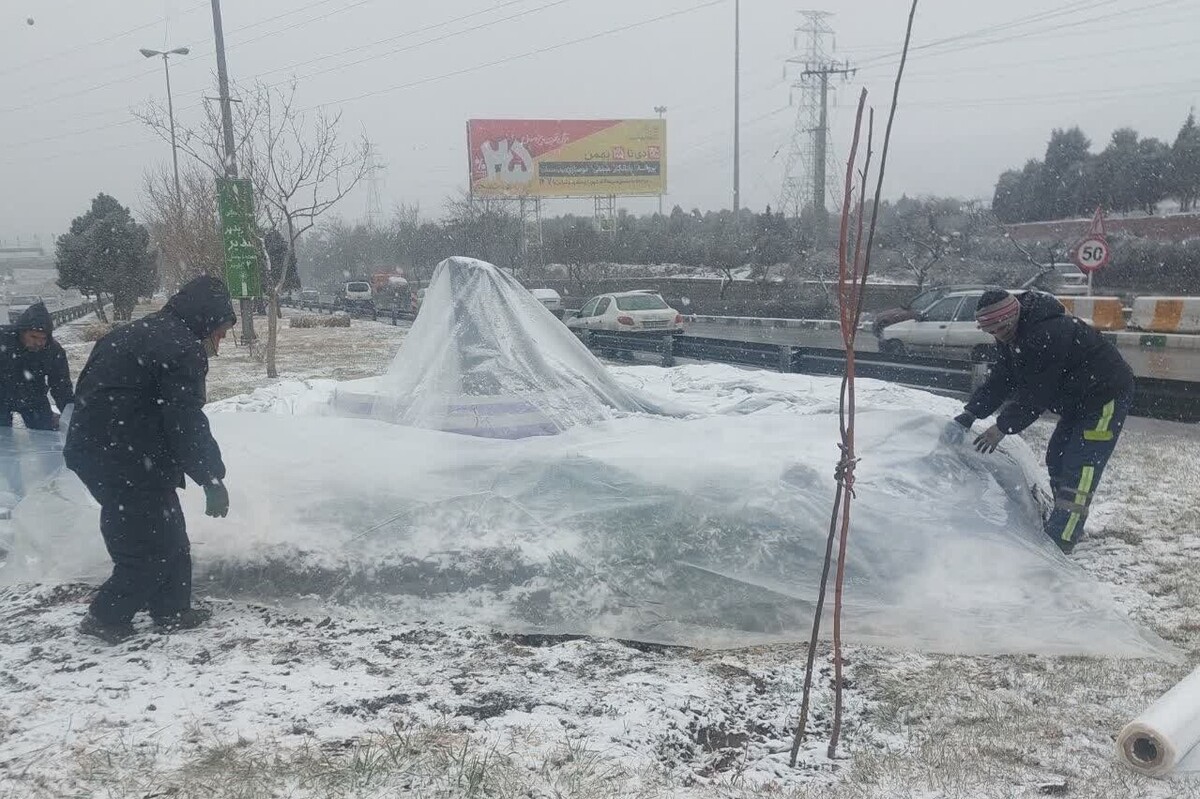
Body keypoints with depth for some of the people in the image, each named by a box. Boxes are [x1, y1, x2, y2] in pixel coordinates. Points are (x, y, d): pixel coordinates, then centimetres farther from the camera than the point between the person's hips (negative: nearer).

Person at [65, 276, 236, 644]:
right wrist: (212, 478, -10)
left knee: (169, 534, 17)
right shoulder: (181, 348, -15)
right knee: (152, 545, 3)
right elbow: (186, 422, -19)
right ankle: (107, 618, 14)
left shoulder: (134, 335, 18)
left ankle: (172, 610, 26)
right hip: (128, 462, -10)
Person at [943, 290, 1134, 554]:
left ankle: (1058, 542, -16)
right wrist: (968, 415, -6)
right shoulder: (1016, 337, 1)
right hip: (1078, 400, 11)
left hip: (1107, 395, -11)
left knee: (1080, 468, -15)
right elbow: (1000, 380, 2)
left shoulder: (1049, 334, -32)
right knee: (1057, 459, 15)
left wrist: (1004, 427, -18)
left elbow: (1037, 394, -28)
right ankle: (1064, 521, 28)